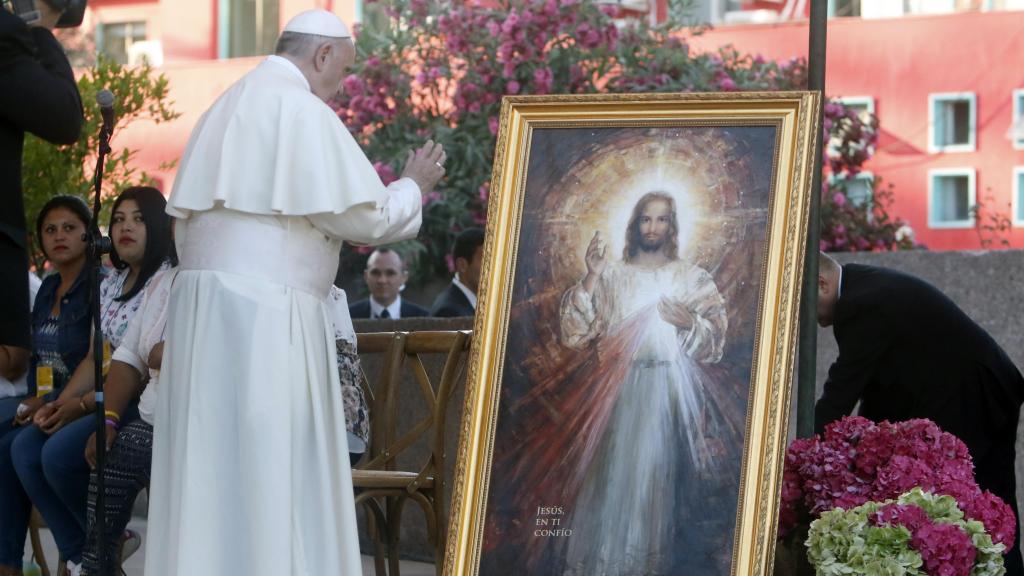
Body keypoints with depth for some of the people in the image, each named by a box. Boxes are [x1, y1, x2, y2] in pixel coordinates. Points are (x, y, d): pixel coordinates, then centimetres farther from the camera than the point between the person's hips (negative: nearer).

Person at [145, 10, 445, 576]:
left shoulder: (224, 110, 20)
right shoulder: (304, 112, -7)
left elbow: (187, 222, 21)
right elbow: (363, 217, -10)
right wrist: (413, 183, 9)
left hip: (201, 313, 8)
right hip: (266, 314, -8)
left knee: (208, 476, 7)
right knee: (271, 475, -7)